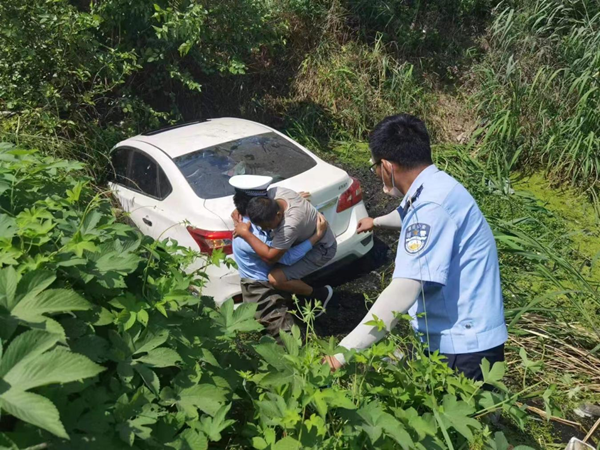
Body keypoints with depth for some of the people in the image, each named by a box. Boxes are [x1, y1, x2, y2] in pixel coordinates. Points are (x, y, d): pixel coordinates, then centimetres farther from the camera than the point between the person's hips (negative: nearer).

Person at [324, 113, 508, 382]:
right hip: (450, 338, 9)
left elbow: (403, 292, -34)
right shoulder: (432, 189, 7)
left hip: (464, 347, -9)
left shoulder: (431, 205, -25)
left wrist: (344, 350, -29)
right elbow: (408, 217, 34)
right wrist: (377, 222, 53)